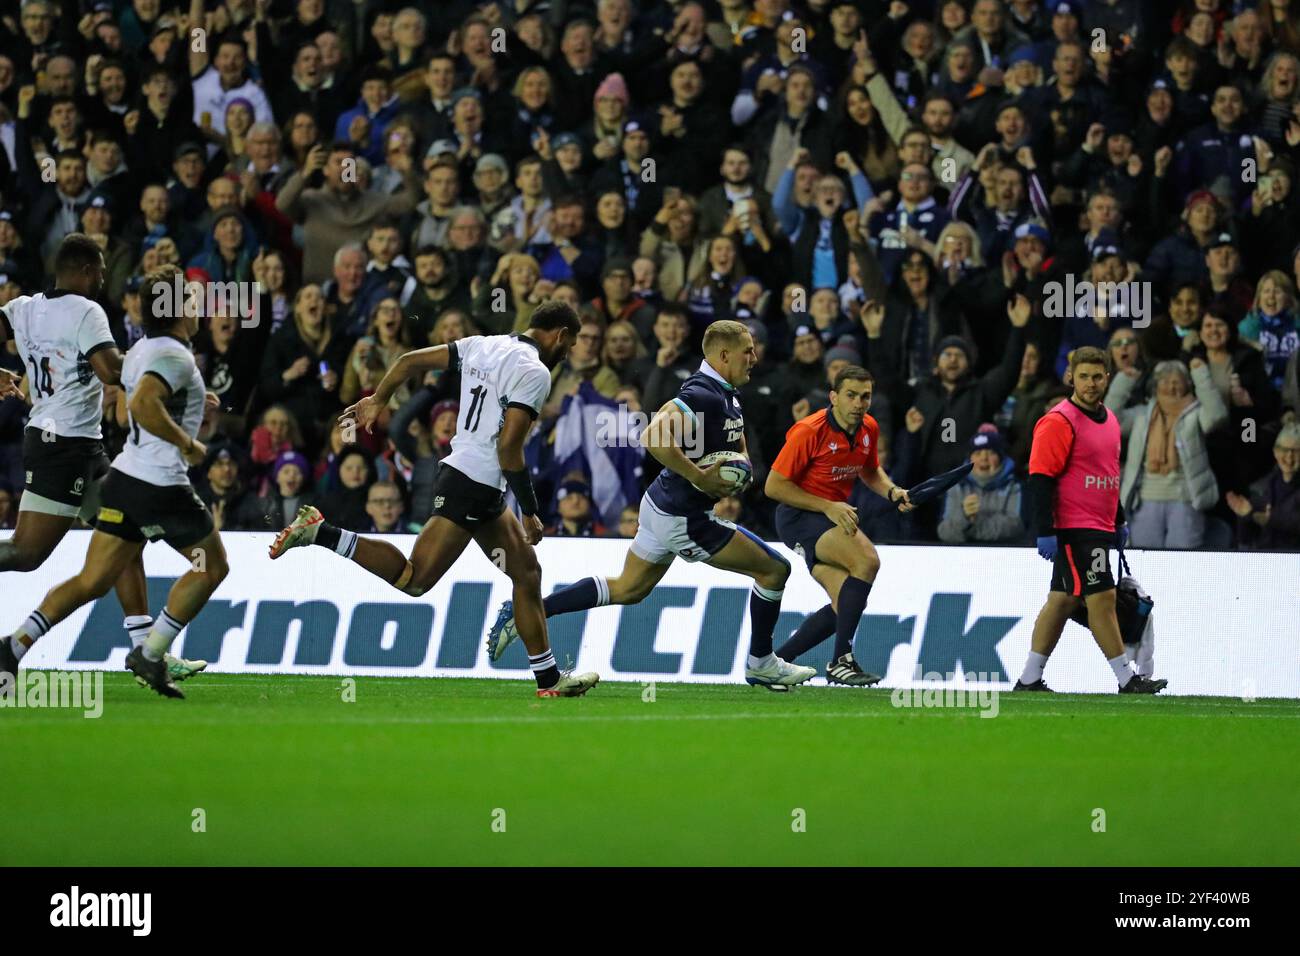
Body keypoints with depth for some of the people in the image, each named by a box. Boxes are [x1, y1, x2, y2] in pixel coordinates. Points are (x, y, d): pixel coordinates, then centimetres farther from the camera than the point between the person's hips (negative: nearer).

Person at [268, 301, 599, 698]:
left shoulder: (484, 346, 11)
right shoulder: (535, 373, -14)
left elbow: (412, 360, 13)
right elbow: (508, 448, -20)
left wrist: (377, 401, 28)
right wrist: (530, 512, -12)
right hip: (476, 484, -10)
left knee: (527, 573, 14)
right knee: (414, 579, -9)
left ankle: (550, 679, 18)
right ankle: (320, 533, -11)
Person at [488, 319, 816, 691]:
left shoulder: (726, 395, 8)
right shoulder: (703, 395, -23)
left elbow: (737, 441, 26)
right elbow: (654, 436, -36)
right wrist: (700, 477, -29)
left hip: (660, 507, 10)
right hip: (685, 520, -10)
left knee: (627, 589, 20)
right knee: (775, 569, -1)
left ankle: (523, 611, 15)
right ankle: (761, 663, 14)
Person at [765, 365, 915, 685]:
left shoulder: (869, 429, 2)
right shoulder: (809, 431, -19)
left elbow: (870, 472, 22)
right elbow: (774, 486, -16)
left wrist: (892, 491, 0)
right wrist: (828, 507, -22)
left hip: (834, 516, 8)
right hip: (798, 516, -8)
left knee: (844, 607, 0)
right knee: (866, 560, -29)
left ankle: (775, 661, 14)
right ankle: (840, 660, -26)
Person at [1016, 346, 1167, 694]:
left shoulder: (1109, 420, 15)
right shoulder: (1058, 422, -13)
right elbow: (1040, 477, -17)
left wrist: (1118, 521, 26)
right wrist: (1044, 532, -21)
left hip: (1099, 528, 9)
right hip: (1073, 528, -9)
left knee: (1062, 599, 10)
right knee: (1101, 598, -8)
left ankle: (1029, 679, 15)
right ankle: (1126, 678, -4)